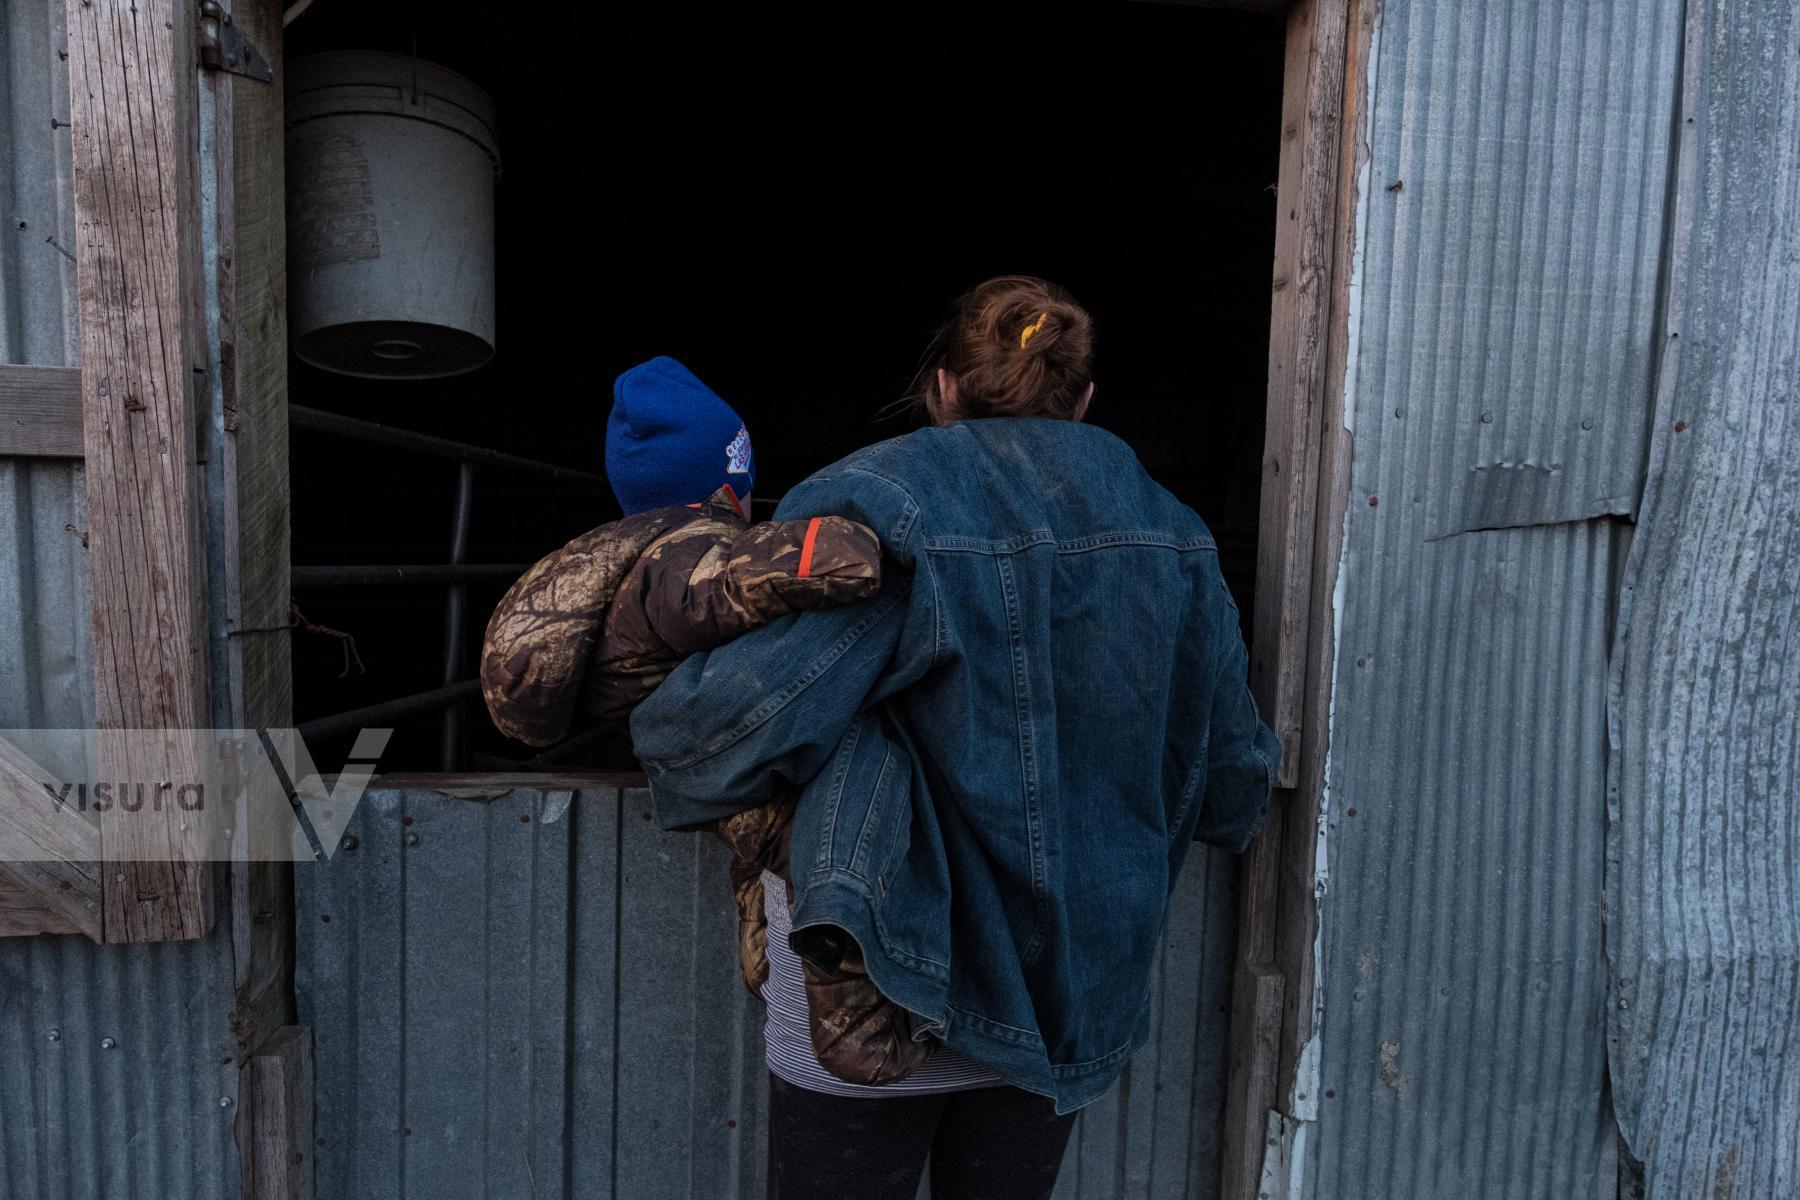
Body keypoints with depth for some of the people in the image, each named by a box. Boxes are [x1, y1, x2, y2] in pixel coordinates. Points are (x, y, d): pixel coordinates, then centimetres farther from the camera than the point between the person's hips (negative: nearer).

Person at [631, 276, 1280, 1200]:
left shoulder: (873, 507, -15)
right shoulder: (1170, 538, 0)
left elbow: (742, 713, -25)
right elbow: (1233, 785, 5)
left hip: (873, 999, -4)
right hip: (1065, 1001, 5)